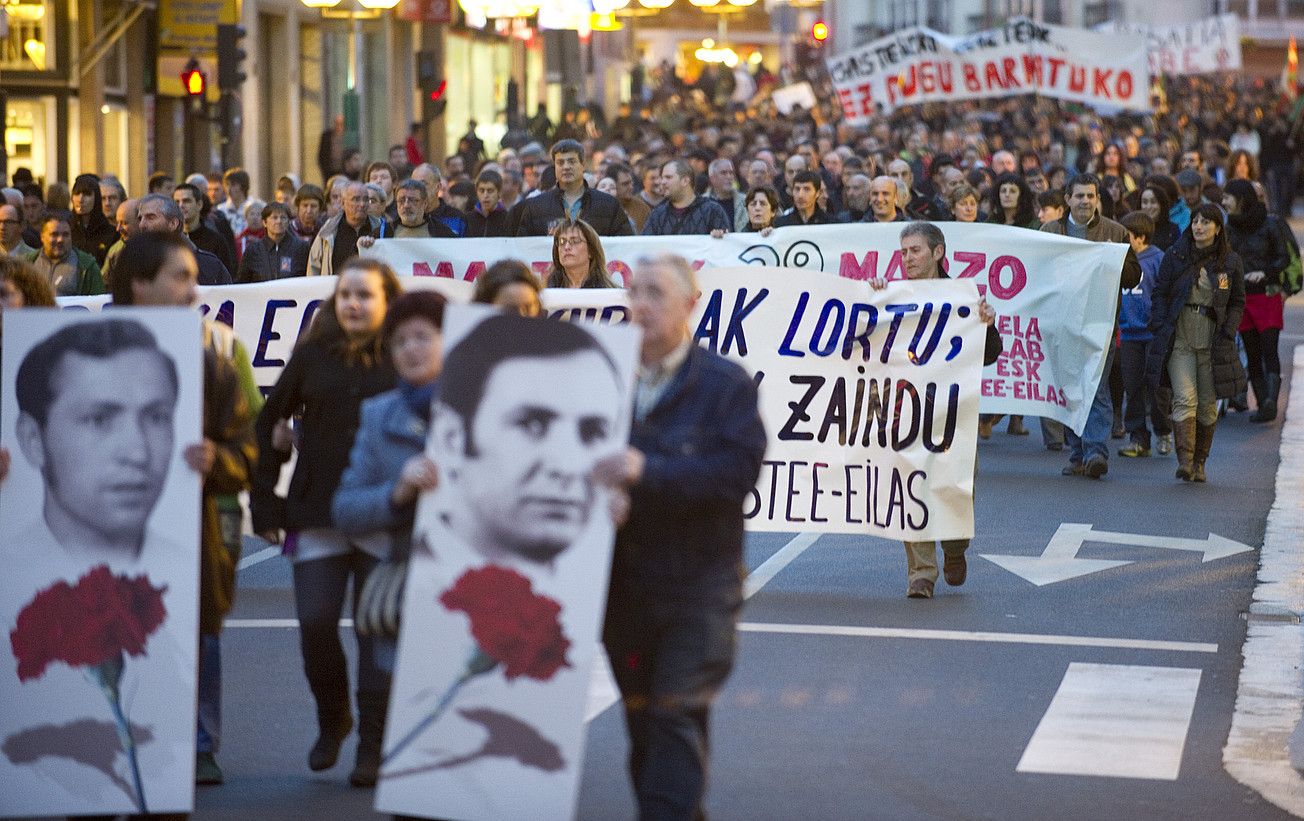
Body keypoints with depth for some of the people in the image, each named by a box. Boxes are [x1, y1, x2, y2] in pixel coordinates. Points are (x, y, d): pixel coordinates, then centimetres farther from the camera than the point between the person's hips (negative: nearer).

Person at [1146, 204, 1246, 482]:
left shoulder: (1231, 262, 5)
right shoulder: (1175, 256, 3)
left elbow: (1238, 303, 11)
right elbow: (1160, 293, 7)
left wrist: (1228, 333, -2)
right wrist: (1161, 328, -4)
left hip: (1213, 341, 2)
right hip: (1179, 338, -1)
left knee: (1207, 405, 6)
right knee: (1185, 399, -14)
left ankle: (1199, 463, 17)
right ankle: (1184, 460, -21)